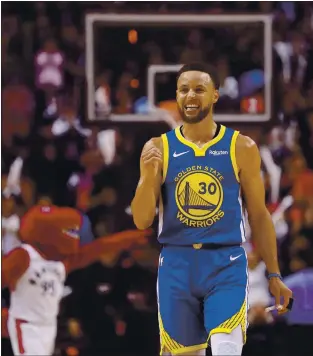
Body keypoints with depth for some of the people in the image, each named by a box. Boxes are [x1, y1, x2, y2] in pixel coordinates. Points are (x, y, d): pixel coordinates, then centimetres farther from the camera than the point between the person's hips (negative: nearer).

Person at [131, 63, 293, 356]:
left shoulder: (241, 148, 2)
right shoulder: (158, 148, 3)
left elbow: (258, 216, 8)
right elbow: (142, 221, -1)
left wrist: (274, 274, 6)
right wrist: (148, 176, -18)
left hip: (226, 264, -2)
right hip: (177, 264, 2)